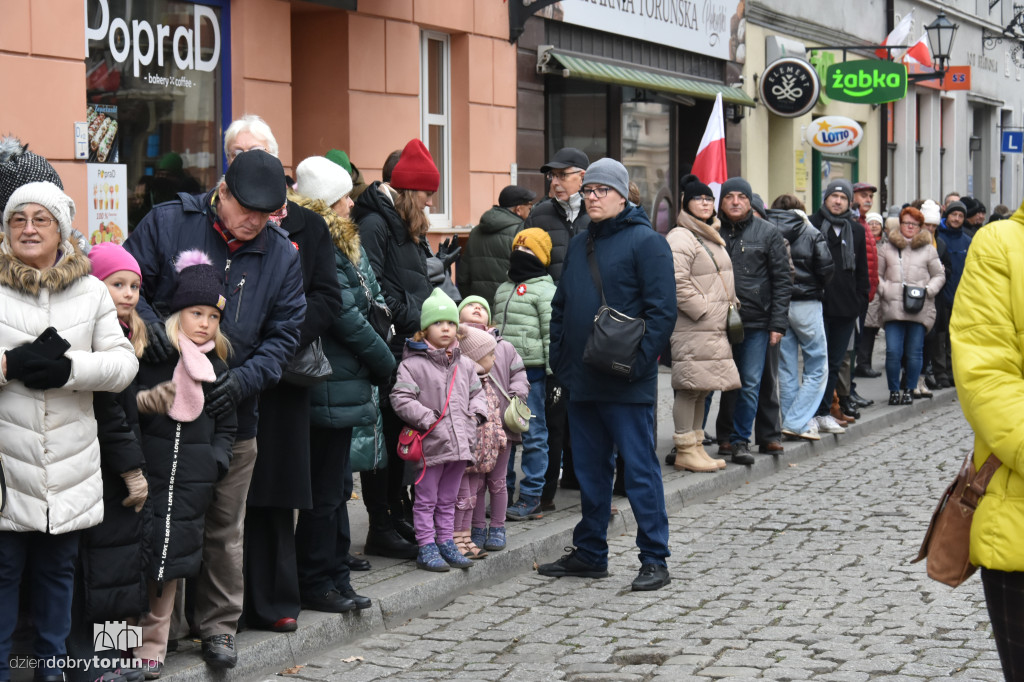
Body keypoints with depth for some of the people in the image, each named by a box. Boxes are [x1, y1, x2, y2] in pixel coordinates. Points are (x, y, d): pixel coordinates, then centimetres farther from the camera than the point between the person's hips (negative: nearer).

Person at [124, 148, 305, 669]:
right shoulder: (168, 223, -3)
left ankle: (218, 625, 21)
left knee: (224, 528, 8)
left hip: (232, 414, 2)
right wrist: (143, 318, -22)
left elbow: (284, 334, 5)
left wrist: (246, 378, -11)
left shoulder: (282, 254, 5)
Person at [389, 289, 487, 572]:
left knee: (448, 499, 16)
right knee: (426, 499, 3)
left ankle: (446, 543, 24)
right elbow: (400, 398, -14)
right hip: (430, 443, -6)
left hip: (460, 442, 6)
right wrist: (428, 420, -17)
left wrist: (475, 415, 4)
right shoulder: (413, 364, -8)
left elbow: (476, 392, 22)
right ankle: (426, 548, 8)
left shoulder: (465, 364, 12)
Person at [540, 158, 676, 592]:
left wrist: (639, 361, -18)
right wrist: (560, 359, 11)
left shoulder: (646, 242, -7)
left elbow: (662, 310, -12)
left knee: (639, 470, -4)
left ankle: (655, 560, 2)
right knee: (590, 470, 14)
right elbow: (561, 306, 21)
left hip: (626, 383, -7)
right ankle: (589, 553, 24)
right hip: (582, 381, 7)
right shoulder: (578, 244, 16)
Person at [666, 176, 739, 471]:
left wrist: (731, 305, 17)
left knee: (703, 387, 13)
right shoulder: (680, 238, -11)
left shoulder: (712, 237, 21)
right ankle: (684, 451, -3)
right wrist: (702, 309, -18)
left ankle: (696, 445, 20)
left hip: (714, 328, 10)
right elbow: (677, 282, -20)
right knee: (690, 387, -8)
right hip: (691, 328, -10)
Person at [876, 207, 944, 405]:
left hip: (919, 309, 0)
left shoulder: (928, 249, 10)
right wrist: (883, 289, -1)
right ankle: (893, 390, 7)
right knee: (893, 352, -6)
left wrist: (928, 290, -3)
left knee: (915, 352, 2)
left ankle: (909, 390, 14)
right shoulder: (888, 248, 12)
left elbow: (939, 276, 14)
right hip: (893, 307, 0)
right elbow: (877, 274, 16)